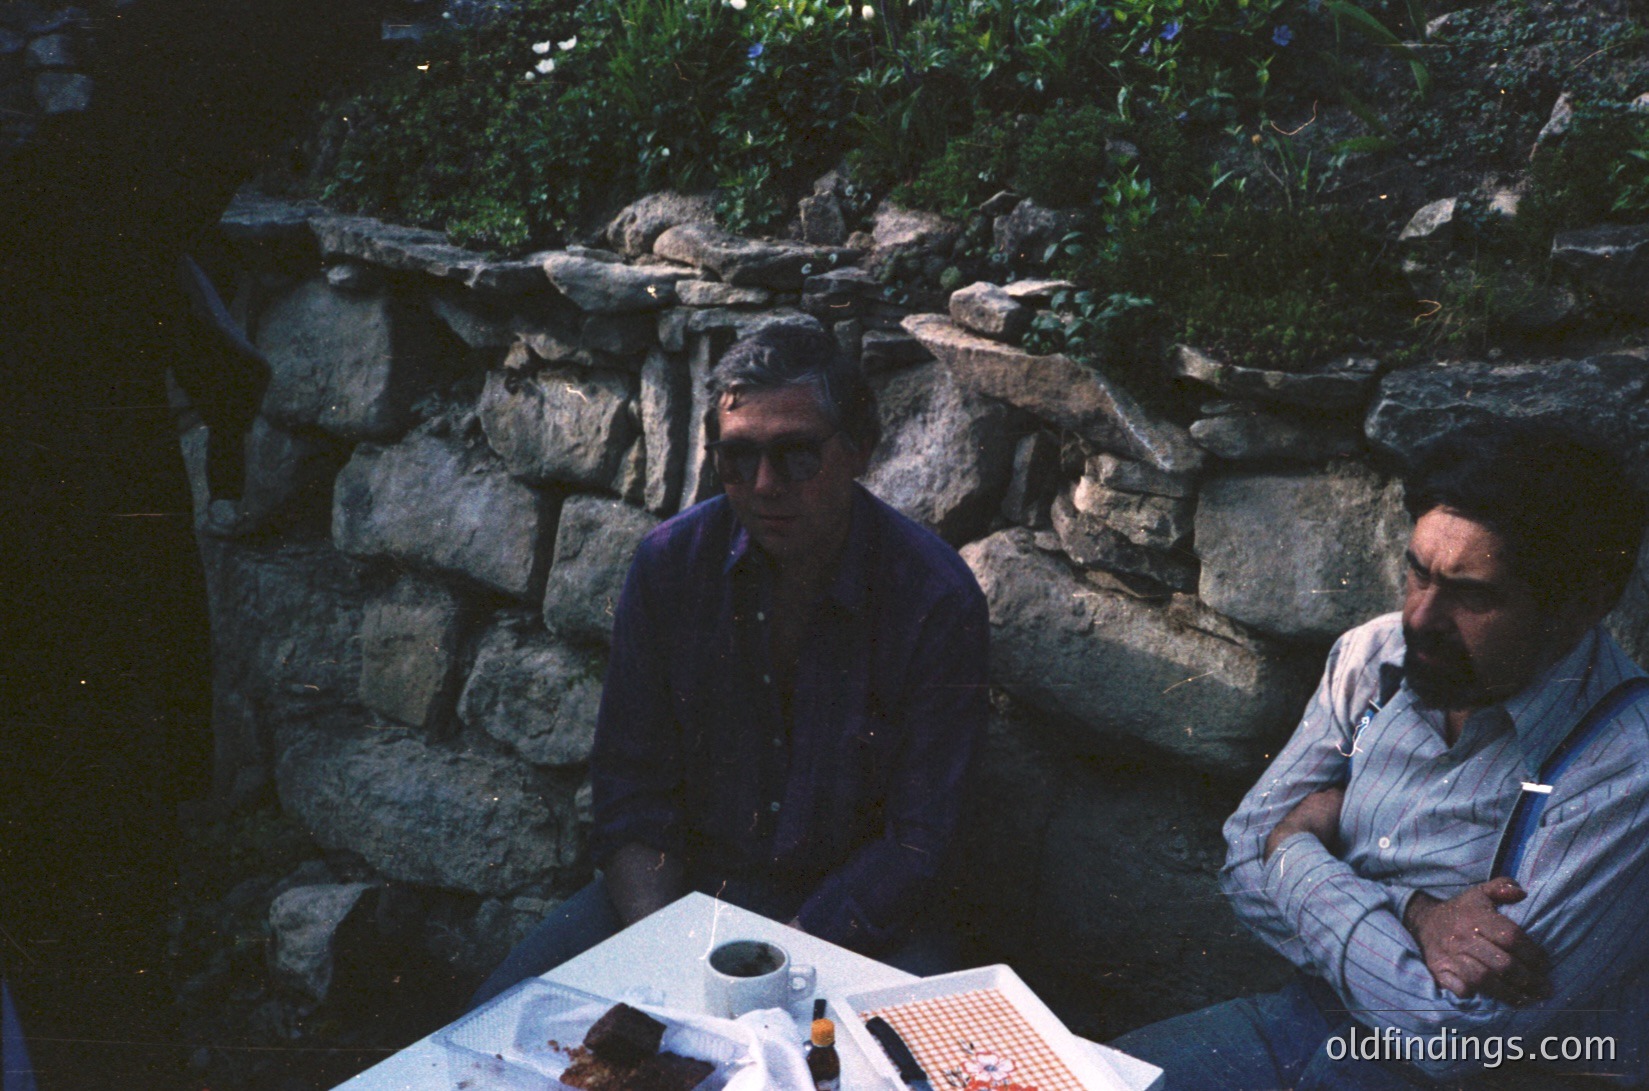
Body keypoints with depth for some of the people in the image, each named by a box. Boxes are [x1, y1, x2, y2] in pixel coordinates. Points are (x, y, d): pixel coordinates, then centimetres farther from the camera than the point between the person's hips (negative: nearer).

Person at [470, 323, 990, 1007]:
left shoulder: (938, 601, -15)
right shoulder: (670, 561, -6)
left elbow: (912, 844, -12)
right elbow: (632, 789, -1)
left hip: (852, 915, -2)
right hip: (679, 884, 3)